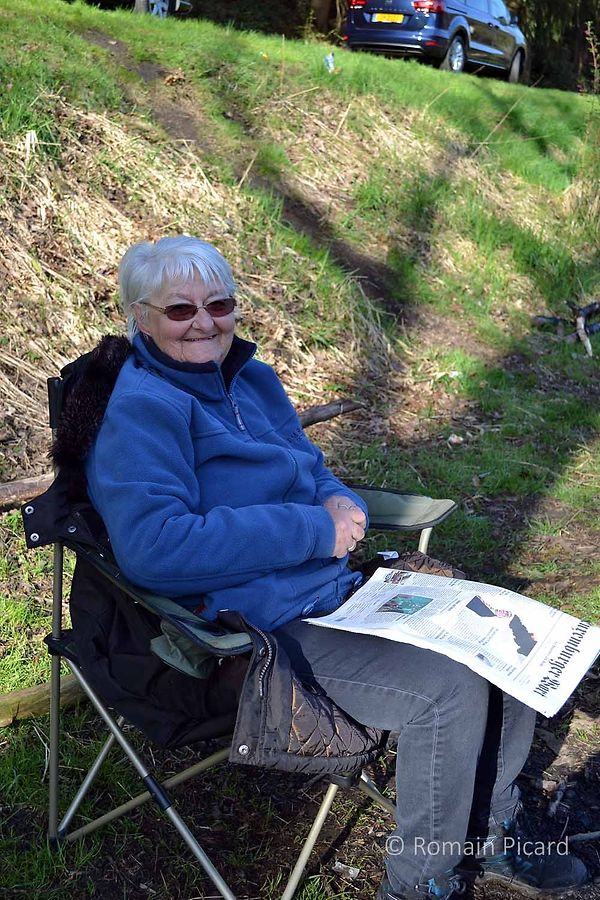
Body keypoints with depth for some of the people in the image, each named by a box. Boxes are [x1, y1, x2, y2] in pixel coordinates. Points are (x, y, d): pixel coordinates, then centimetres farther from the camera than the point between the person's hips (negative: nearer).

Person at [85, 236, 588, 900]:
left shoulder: (251, 378, 12)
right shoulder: (140, 410, -15)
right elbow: (152, 547, -29)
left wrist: (342, 504, -4)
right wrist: (314, 530, -24)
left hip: (337, 584, 9)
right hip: (265, 630, -9)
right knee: (451, 688, -22)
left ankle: (489, 833, 22)